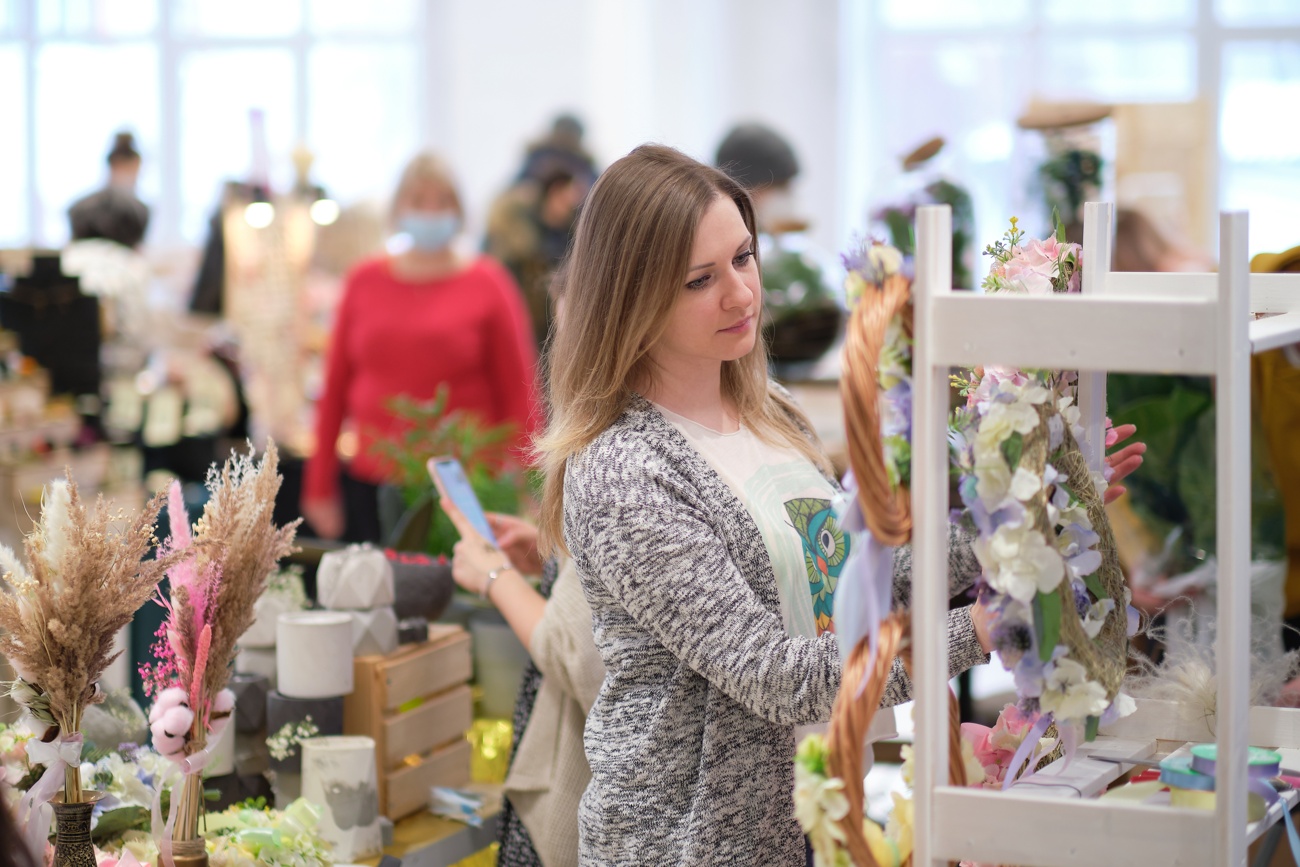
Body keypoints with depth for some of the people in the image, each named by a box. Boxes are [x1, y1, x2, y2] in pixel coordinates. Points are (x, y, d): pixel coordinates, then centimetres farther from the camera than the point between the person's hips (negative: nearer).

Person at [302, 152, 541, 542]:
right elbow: (335, 388, 13)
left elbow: (518, 397, 2)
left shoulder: (488, 284, 2)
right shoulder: (364, 281, 10)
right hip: (369, 488, 3)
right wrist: (320, 486, 12)